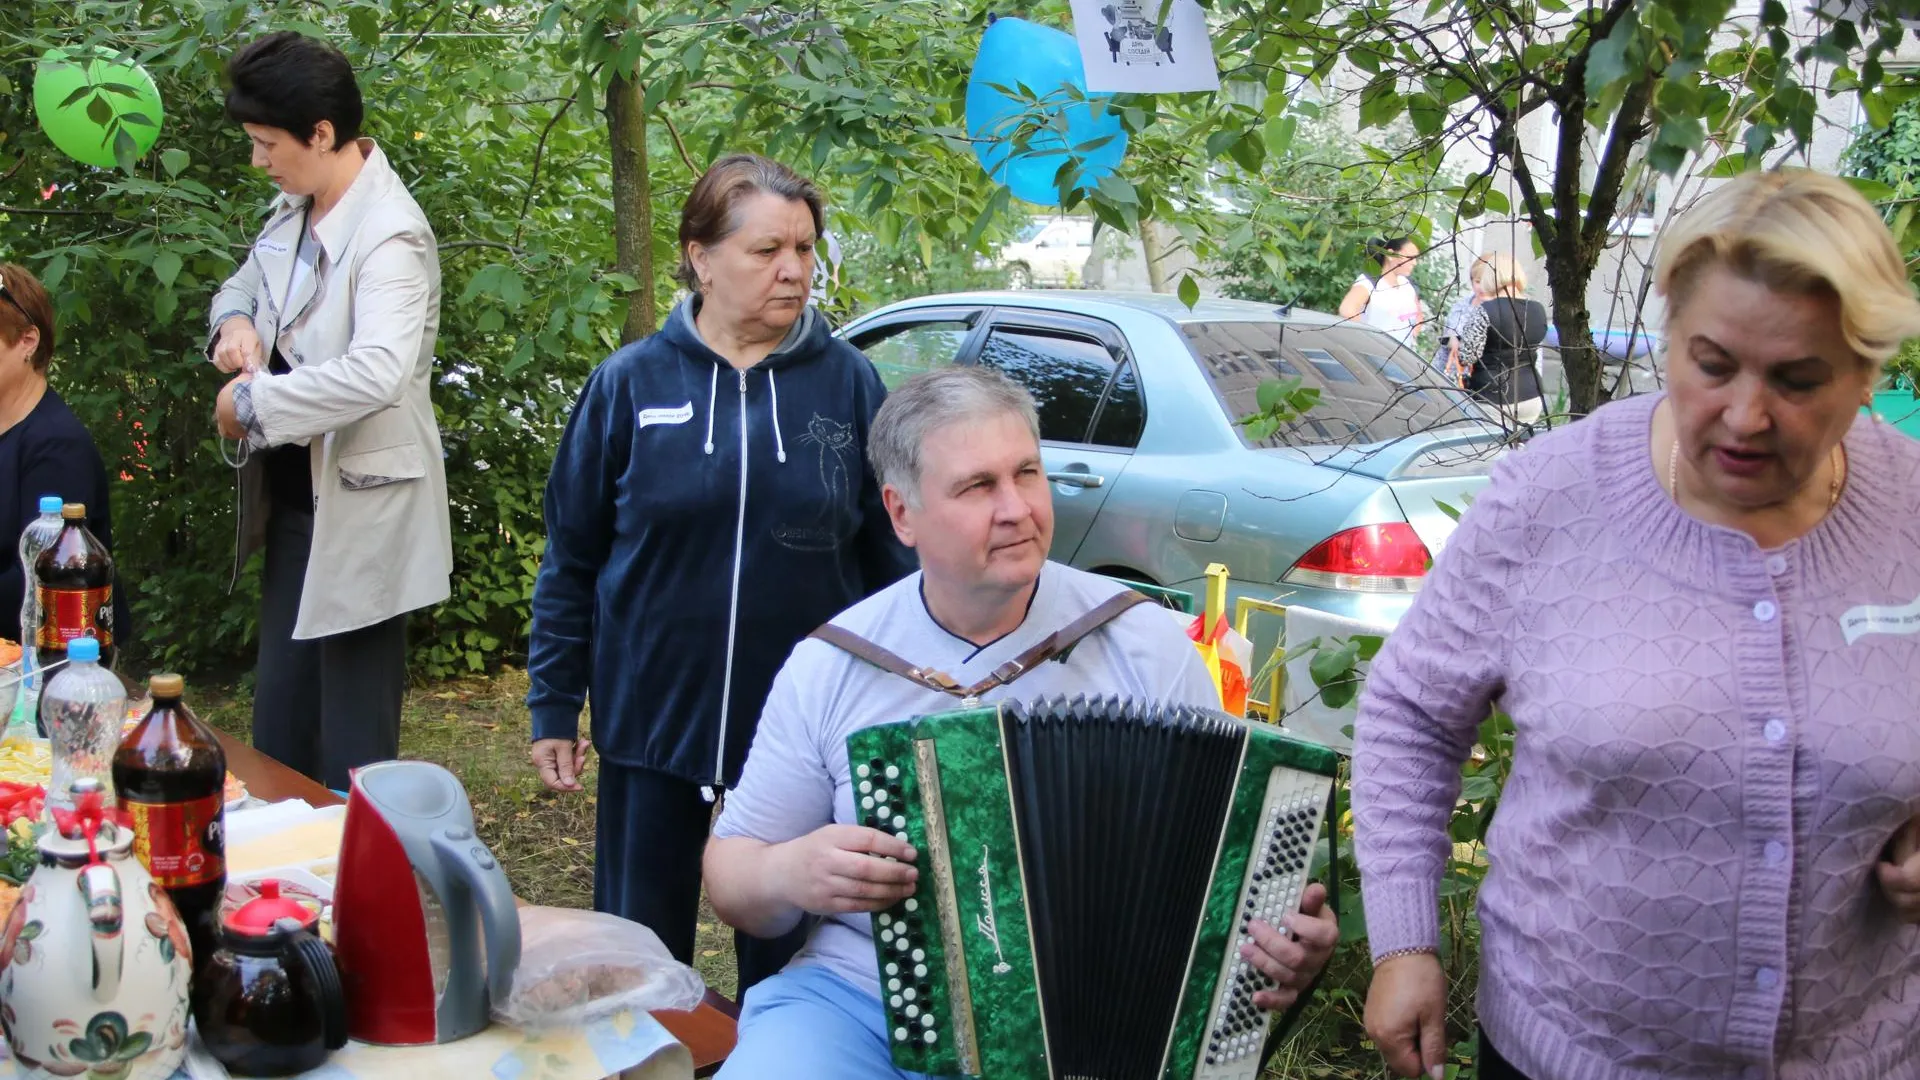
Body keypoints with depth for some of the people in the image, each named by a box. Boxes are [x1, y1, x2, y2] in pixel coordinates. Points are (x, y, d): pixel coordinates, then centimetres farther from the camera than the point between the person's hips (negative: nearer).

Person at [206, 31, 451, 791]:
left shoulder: (389, 235, -21)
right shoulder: (294, 210, 5)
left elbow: (377, 373, -34)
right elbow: (248, 279, 24)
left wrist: (251, 402, -23)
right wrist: (236, 320, 0)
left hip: (361, 513, -9)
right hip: (295, 497, 9)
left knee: (353, 745, 2)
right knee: (279, 727, 19)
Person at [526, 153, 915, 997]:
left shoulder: (848, 382, -2)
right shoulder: (631, 383, -3)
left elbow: (891, 556, 2)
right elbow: (572, 558, 2)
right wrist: (553, 706, 1)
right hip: (650, 723, 0)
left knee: (785, 956, 14)